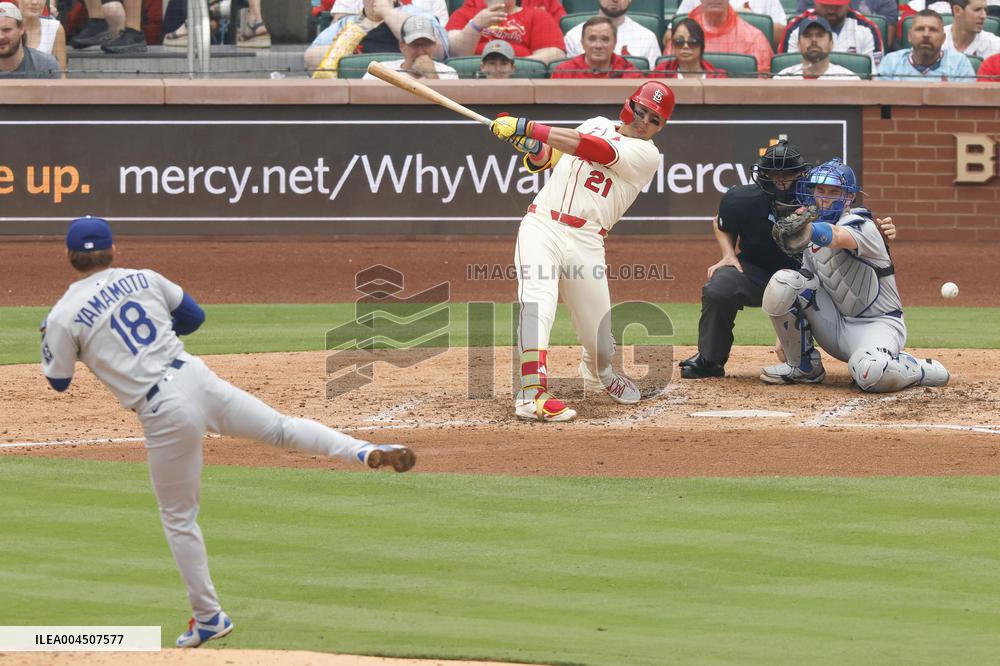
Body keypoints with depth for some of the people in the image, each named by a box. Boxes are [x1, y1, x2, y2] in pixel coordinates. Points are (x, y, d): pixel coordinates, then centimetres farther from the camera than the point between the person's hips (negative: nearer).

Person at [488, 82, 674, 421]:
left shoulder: (646, 155, 0)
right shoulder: (596, 125, 16)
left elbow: (592, 150, -13)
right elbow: (548, 160, 19)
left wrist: (527, 128, -20)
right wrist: (534, 148, -6)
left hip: (585, 243, -1)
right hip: (540, 227, 1)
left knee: (601, 344, 2)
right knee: (538, 303, -26)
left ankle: (597, 373, 39)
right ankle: (532, 395, -34)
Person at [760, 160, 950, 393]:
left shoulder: (861, 226, -17)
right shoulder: (812, 236, 7)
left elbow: (839, 237, -42)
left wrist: (811, 232, -65)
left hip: (878, 323, -7)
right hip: (836, 324, 7)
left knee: (871, 373, -40)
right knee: (784, 281, -15)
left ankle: (919, 369, -3)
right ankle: (802, 367, 1)